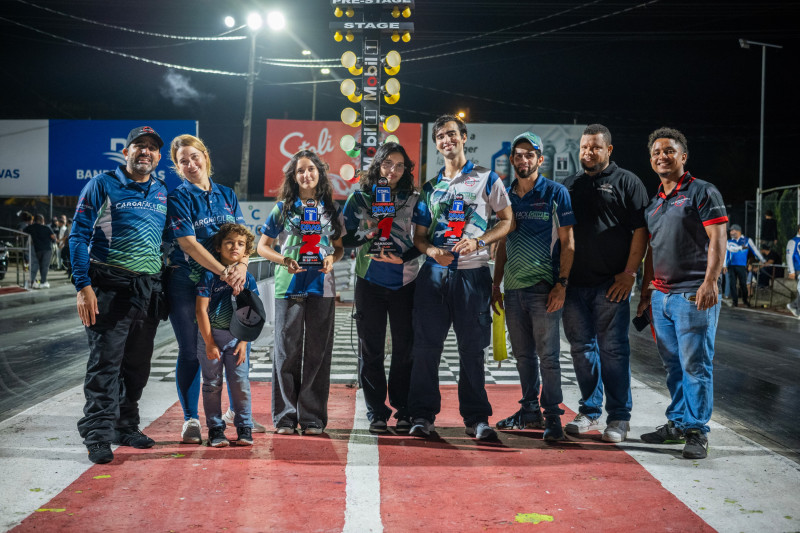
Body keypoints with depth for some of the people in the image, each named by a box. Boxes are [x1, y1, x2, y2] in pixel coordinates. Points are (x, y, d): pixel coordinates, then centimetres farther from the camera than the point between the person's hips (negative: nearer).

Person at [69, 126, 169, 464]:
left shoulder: (163, 193, 14)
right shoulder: (103, 186, -1)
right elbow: (79, 237, -5)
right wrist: (83, 286, -15)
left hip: (150, 291, 5)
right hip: (111, 288, -5)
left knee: (137, 365, 12)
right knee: (105, 363, -8)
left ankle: (126, 427, 24)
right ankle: (98, 436, -4)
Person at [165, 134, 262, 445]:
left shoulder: (226, 195, 11)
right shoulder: (178, 198, -4)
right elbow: (188, 244, -13)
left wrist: (242, 264, -15)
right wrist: (224, 272, -21)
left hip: (227, 285, 4)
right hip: (186, 284, -4)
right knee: (191, 352, 0)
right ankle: (190, 420, 11)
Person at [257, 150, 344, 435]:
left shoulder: (332, 209, 11)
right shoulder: (283, 208, 6)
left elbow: (340, 246, 17)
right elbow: (263, 246, 8)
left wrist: (332, 259, -5)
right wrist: (284, 260, -10)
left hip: (321, 286, 1)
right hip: (289, 285, -1)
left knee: (318, 352, 3)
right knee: (287, 351, 0)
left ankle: (313, 417, 10)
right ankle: (285, 417, 9)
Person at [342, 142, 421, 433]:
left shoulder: (414, 199, 6)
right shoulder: (359, 198, 6)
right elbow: (344, 237, 5)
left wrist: (403, 258, -11)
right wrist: (367, 235, -13)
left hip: (405, 282, 0)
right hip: (370, 281, 0)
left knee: (405, 349, 2)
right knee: (371, 349, 2)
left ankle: (403, 412, 14)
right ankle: (376, 413, 11)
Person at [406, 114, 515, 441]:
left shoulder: (487, 179, 5)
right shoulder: (431, 187, 15)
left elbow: (507, 221, 3)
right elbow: (419, 235, 15)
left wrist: (477, 242, -12)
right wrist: (432, 251, -7)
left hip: (472, 272, -3)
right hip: (434, 272, 3)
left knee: (472, 347, 0)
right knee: (426, 344, 0)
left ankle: (476, 418, 9)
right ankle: (423, 415, 9)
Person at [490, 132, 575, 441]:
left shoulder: (555, 193, -2)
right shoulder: (506, 196, 13)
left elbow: (567, 242, -5)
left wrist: (561, 283, -13)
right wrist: (496, 284, 14)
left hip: (544, 288, -5)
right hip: (513, 288, 5)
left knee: (548, 355, -4)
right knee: (523, 355, 12)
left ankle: (553, 416, 3)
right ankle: (530, 411, 22)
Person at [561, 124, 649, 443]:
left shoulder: (626, 183, 3)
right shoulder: (569, 186, 16)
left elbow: (641, 230, -3)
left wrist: (629, 272, -11)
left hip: (611, 284, -5)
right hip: (574, 284, 5)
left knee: (613, 349, -4)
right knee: (582, 348, 9)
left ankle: (619, 418, 4)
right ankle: (590, 411, 19)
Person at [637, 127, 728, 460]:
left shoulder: (702, 192, -2)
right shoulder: (655, 203, 18)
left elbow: (717, 241, -10)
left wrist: (709, 282, -20)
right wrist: (646, 292, 19)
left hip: (693, 294, -7)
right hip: (661, 295, 7)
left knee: (695, 364, -5)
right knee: (672, 364, 11)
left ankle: (696, 431, 2)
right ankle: (677, 423, 20)